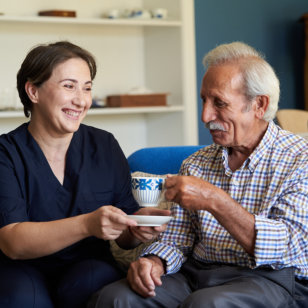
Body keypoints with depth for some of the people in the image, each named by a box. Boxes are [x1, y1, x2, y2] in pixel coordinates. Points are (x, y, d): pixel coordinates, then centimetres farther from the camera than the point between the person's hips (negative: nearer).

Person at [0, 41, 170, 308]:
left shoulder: (104, 147, 5)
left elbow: (123, 238, 6)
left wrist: (136, 229, -20)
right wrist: (87, 225, -33)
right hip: (25, 272, -1)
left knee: (89, 282, -32)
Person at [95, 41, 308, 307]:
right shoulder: (196, 165, 14)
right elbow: (177, 239, 13)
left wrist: (215, 201, -24)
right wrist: (154, 262, -11)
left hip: (270, 279, -5)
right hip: (197, 274, 5)